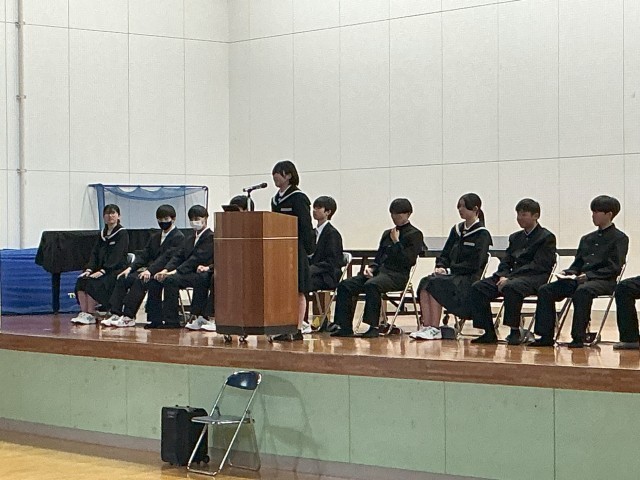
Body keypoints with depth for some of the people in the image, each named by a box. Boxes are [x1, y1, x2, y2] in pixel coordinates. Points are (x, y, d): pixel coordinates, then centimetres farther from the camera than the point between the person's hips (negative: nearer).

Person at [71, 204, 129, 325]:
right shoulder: (102, 234, 18)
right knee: (81, 280, -20)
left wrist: (102, 271, -24)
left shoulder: (122, 233, -4)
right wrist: (89, 269, -6)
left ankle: (90, 315, -25)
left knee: (93, 283, -30)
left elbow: (116, 256, -15)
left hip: (116, 270, -7)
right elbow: (95, 253, 12)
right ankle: (83, 312, -22)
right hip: (101, 269, 7)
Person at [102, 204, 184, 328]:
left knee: (140, 281, -33)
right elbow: (144, 256, 16)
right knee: (122, 279, -13)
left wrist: (150, 270, -27)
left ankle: (129, 317, -34)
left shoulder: (178, 237, -4)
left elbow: (167, 257, -16)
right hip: (149, 271, 8)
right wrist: (130, 268, -2)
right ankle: (115, 314, -20)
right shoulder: (154, 237, 24)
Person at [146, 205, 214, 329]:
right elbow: (178, 256, 13)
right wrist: (166, 270, -6)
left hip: (200, 275, -9)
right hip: (187, 272, 9)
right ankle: (156, 319, -8)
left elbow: (197, 258, -17)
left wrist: (175, 271, -24)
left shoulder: (210, 237, -7)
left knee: (171, 280, -31)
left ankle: (171, 321, -27)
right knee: (154, 280, -8)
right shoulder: (190, 238, 22)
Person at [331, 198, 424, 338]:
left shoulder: (415, 234, 3)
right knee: (345, 285, -12)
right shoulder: (387, 233, 25)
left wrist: (396, 242, -6)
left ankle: (373, 327, -36)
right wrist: (370, 268, 5)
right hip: (379, 271, 8)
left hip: (397, 275, -7)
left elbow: (409, 261, -9)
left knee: (371, 285, -38)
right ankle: (345, 327, -16)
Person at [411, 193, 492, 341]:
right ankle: (426, 327, -32)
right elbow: (444, 255, 21)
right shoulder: (457, 229, 17)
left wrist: (450, 269, -14)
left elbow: (474, 264, -12)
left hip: (468, 279, -6)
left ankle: (435, 329, -29)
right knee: (425, 282, -24)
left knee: (435, 284, -30)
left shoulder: (482, 234, -4)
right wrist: (440, 266, 0)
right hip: (452, 275, 6)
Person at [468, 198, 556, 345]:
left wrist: (509, 278, -17)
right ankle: (489, 333, -14)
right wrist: (503, 276, -6)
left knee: (510, 287, -40)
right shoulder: (515, 237, 25)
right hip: (511, 277, 7)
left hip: (533, 278, -7)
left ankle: (515, 331, -27)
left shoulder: (547, 237, 1)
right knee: (477, 288, -14)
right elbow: (505, 262, 19)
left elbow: (538, 265, -11)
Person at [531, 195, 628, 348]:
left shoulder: (619, 238, 3)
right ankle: (546, 336, -16)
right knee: (546, 290, -13)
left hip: (603, 281, -7)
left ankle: (578, 337, -36)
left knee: (582, 291, -41)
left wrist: (589, 275, -18)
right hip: (579, 279, 7)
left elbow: (614, 268, -8)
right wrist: (567, 273, 1)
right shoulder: (586, 239, 24)